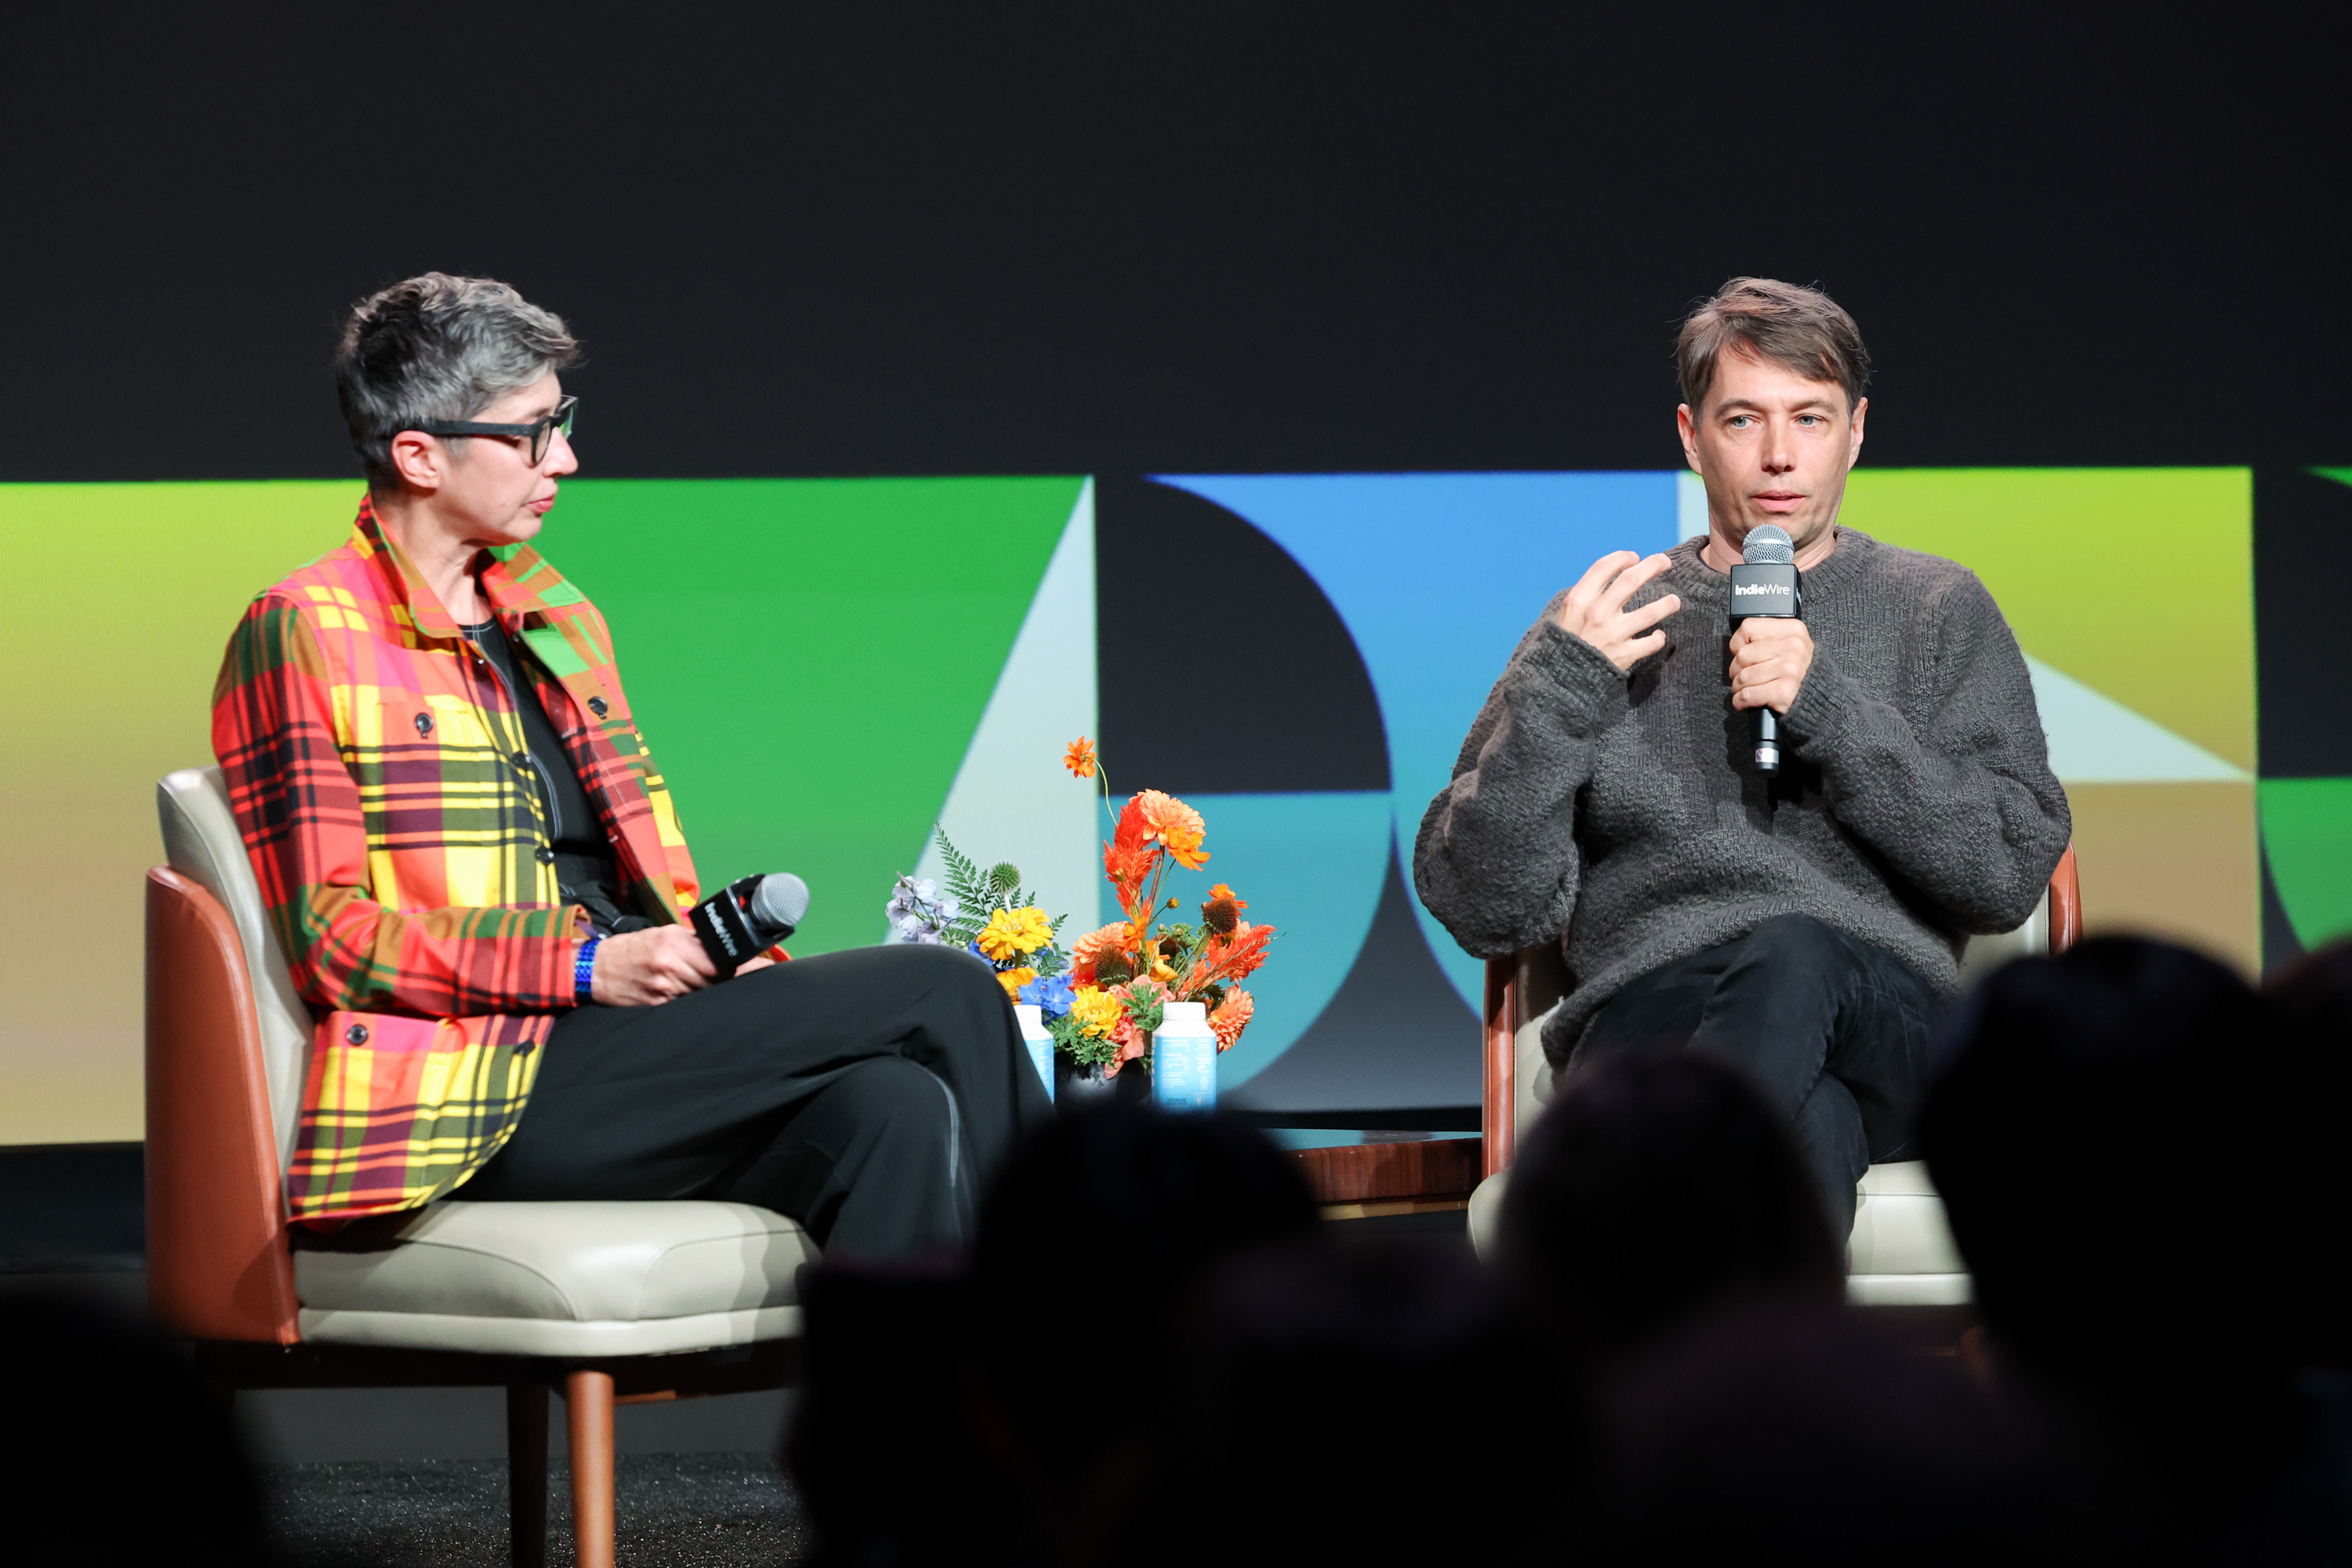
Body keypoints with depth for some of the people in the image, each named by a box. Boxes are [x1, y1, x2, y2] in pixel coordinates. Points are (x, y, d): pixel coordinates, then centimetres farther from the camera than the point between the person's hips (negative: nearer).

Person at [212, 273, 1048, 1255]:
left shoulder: (558, 620, 23)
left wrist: (718, 955, 2)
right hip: (487, 1096, -7)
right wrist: (584, 966, -16)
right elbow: (328, 937, -9)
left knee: (898, 1107, -27)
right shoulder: (304, 633, -2)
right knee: (942, 991, -17)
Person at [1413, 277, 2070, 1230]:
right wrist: (1560, 691, -3)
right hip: (1647, 1005, 0)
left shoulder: (1941, 612, 19)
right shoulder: (1601, 626, 20)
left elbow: (2011, 875, 5)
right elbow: (1486, 910, 10)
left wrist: (1828, 708, -6)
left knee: (1791, 954, -40)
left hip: (1878, 1016, 0)